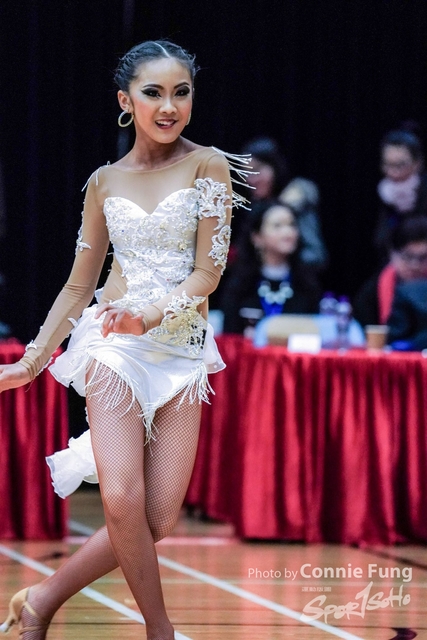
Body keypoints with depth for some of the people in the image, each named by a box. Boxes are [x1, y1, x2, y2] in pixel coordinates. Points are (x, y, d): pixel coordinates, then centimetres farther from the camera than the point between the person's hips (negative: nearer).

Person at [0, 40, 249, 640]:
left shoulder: (208, 165, 3)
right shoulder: (104, 183, 9)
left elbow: (209, 270, -4)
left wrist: (154, 313, -21)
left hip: (183, 349, 0)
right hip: (115, 344, 0)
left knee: (159, 519, -8)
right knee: (122, 500, -18)